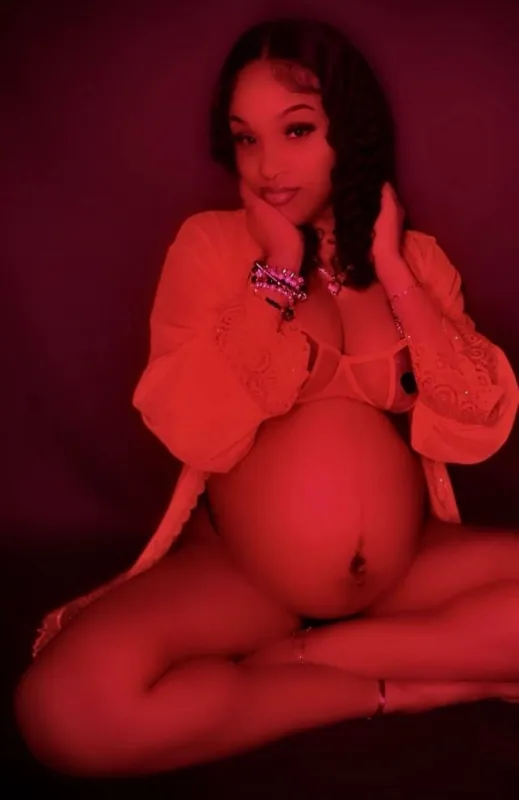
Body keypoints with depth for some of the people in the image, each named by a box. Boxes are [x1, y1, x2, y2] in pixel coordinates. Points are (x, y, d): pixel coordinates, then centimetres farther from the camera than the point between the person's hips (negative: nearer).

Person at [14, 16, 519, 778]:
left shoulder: (417, 256, 4)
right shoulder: (210, 244, -3)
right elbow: (195, 430, -17)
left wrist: (392, 272, -12)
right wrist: (278, 273, -16)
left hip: (404, 559, 2)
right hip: (239, 565, -2)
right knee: (66, 704, -29)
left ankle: (297, 655, -13)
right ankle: (404, 685, -15)